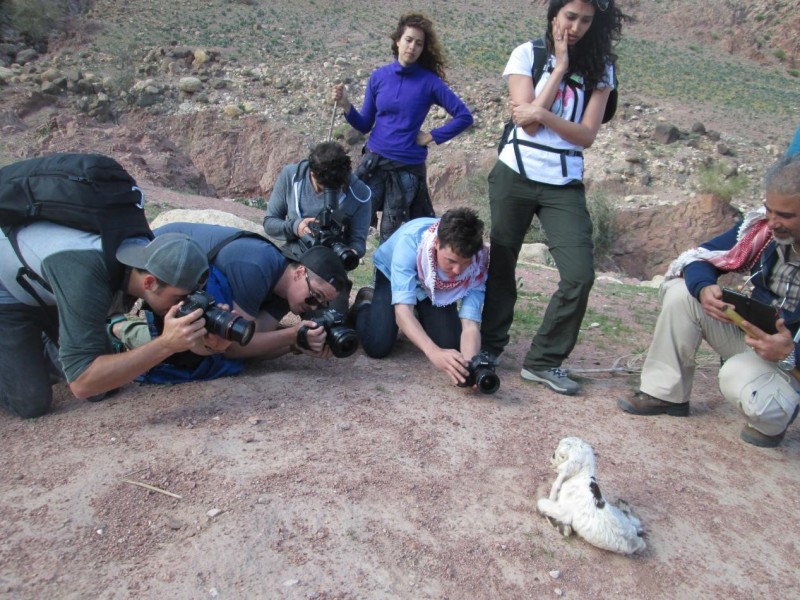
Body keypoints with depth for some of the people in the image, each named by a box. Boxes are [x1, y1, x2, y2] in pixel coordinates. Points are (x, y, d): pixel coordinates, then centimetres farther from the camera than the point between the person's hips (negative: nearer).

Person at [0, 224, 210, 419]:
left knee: (102, 383, 0)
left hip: (48, 293, 6)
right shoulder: (86, 276, -44)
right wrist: (166, 344, -53)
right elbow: (81, 382, -44)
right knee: (32, 402, -13)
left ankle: (39, 347, 26)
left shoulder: (147, 254, -24)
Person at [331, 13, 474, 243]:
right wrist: (346, 106, -10)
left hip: (408, 167, -2)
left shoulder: (429, 81, -5)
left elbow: (464, 116, -3)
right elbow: (365, 125, 6)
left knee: (392, 235, 6)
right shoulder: (379, 76, 3)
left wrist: (432, 136, -5)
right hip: (373, 162, 2)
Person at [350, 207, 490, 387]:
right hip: (392, 274, -2)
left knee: (451, 346, -15)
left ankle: (422, 320, 19)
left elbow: (470, 323, -36)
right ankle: (365, 304, 15)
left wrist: (470, 364, -56)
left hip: (437, 291, 2)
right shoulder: (410, 240, -42)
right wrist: (434, 352, -62)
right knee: (377, 346, -20)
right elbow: (403, 309, -47)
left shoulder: (479, 261, -34)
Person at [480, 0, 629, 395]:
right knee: (501, 265, 8)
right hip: (514, 177, -1)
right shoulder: (527, 55, 2)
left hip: (565, 185, 2)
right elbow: (528, 122, -9)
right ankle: (489, 347, 27)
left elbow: (587, 135, -2)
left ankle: (543, 361, 5)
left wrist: (543, 115, -16)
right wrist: (560, 67, -8)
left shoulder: (600, 67, 7)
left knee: (580, 275, -10)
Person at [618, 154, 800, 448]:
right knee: (681, 292, -13)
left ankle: (774, 417, 3)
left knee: (739, 378, -35)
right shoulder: (763, 226, -14)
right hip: (753, 335, 5)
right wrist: (704, 288, -27)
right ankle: (664, 392, -4)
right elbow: (702, 257, -6)